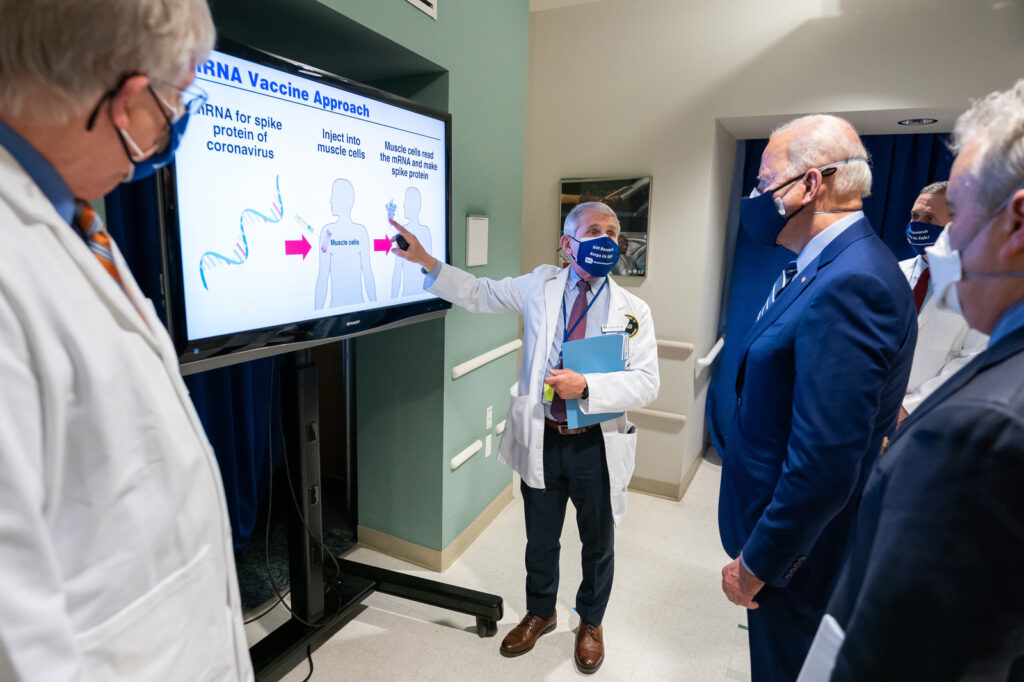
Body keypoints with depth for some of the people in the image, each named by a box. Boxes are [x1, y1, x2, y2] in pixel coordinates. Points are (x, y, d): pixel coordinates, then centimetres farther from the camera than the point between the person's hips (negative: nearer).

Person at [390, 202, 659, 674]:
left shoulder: (633, 310, -6)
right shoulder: (540, 286, 0)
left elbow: (645, 384, -11)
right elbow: (479, 293, 5)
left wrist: (586, 386, -24)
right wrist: (425, 261, -3)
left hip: (598, 446, -1)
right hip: (541, 440, 1)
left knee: (598, 544, 19)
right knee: (540, 539, 20)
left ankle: (591, 623, 47)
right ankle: (540, 613, 48)